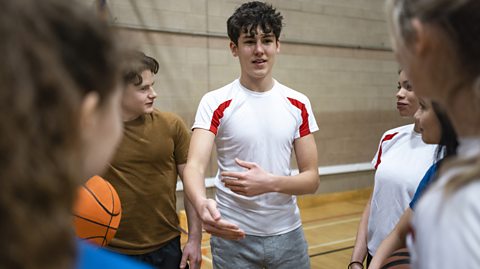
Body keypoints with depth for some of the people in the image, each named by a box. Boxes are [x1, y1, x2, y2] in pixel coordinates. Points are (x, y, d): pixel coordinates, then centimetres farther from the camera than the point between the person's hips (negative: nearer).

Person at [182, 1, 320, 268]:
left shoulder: (298, 104, 0)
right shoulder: (215, 103, -8)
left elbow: (312, 179, -2)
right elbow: (195, 165, -19)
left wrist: (269, 182, -21)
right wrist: (202, 204, -41)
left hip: (288, 233, 3)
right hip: (233, 235, -2)